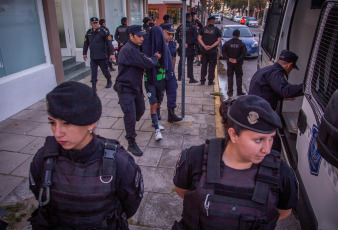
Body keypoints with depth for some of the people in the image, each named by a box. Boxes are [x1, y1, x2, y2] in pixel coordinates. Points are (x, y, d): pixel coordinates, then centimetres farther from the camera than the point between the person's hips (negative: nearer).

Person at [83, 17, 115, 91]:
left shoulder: (103, 32, -6)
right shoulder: (88, 33, 7)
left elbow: (109, 43, -8)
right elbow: (86, 43, 18)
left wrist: (111, 53, -13)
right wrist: (84, 53, 20)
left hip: (102, 57, -3)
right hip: (93, 57, 3)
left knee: (105, 71, 9)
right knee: (93, 72, 1)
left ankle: (109, 81, 35)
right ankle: (93, 87, 7)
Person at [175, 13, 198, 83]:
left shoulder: (180, 26, 4)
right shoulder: (193, 27, -8)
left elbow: (176, 36, 2)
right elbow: (195, 38, -14)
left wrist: (181, 43, -3)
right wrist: (188, 44, -13)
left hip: (181, 47, 4)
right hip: (190, 48, -4)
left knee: (181, 62, 15)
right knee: (190, 63, -1)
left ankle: (179, 76, 22)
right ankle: (191, 78, 0)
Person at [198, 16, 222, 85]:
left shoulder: (203, 29, 4)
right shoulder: (217, 30, -2)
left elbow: (199, 38, -3)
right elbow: (219, 40, -9)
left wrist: (204, 46, -10)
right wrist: (211, 47, -12)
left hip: (204, 50, 3)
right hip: (213, 51, -2)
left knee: (204, 65, 11)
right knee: (212, 66, 6)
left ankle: (202, 81, 12)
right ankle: (210, 81, 7)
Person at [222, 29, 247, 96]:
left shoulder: (227, 43, -2)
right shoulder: (241, 44, -6)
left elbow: (223, 52, -6)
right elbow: (244, 54, -12)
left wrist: (228, 58, -11)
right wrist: (237, 60, -14)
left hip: (230, 63, 1)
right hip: (238, 63, -1)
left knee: (230, 76, 8)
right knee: (239, 77, 8)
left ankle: (230, 91, 6)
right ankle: (239, 91, 12)